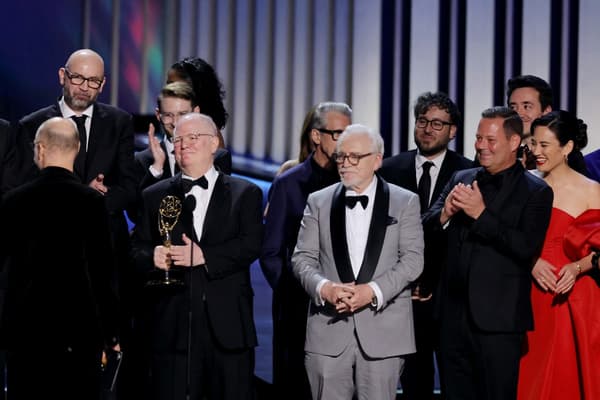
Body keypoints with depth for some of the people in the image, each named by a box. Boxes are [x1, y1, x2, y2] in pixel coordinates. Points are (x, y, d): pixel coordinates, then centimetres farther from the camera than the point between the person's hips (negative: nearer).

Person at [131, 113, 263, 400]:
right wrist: (152, 257, -13)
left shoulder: (245, 193, 9)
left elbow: (251, 245, -5)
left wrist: (204, 256, -17)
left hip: (228, 323, -1)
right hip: (173, 324, 1)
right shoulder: (155, 196, 14)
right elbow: (137, 249, 10)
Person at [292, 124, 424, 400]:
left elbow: (413, 259, -1)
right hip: (328, 328, 2)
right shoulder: (319, 202, 12)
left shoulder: (405, 202, 6)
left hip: (383, 330, -1)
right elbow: (302, 257, 7)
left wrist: (373, 290, -14)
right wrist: (323, 287, -13)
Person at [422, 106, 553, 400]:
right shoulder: (461, 179, 12)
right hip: (453, 315, 5)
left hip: (497, 320, -5)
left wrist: (480, 214, -21)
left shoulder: (535, 191, -4)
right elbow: (424, 229, 8)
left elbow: (527, 248, -16)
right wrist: (445, 214, -14)